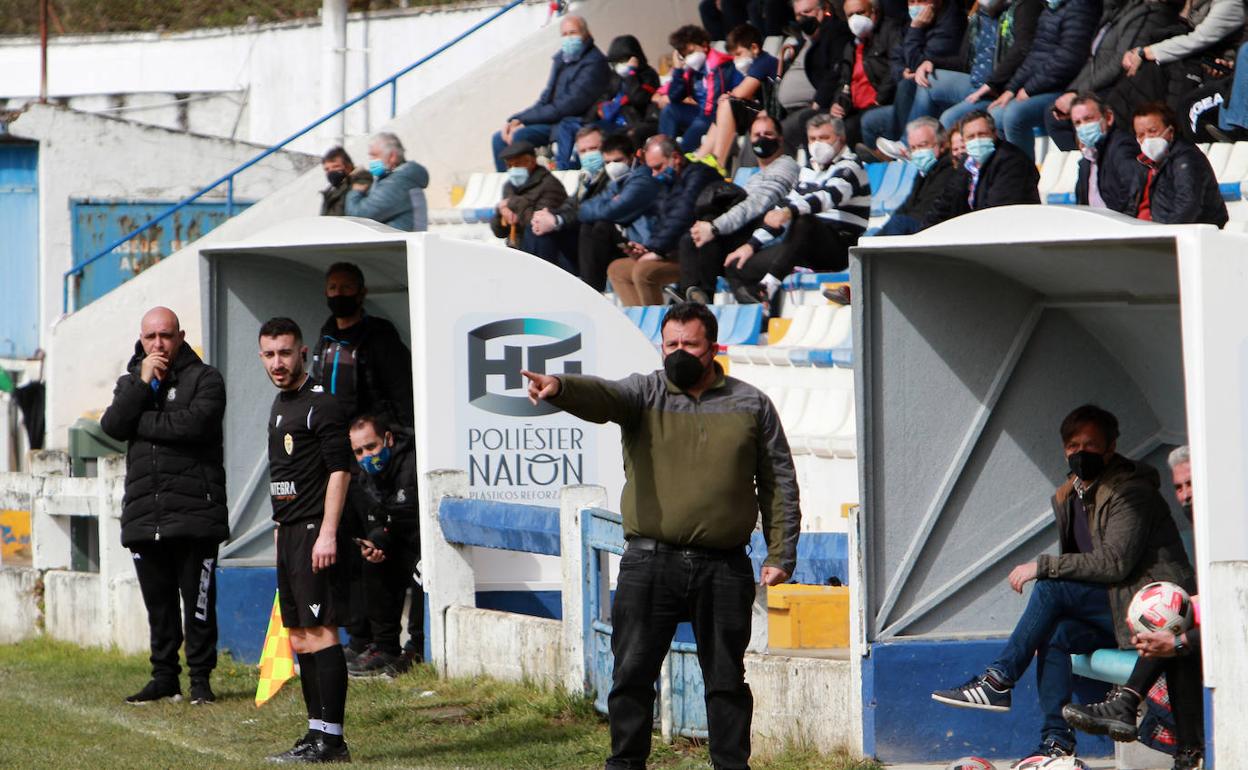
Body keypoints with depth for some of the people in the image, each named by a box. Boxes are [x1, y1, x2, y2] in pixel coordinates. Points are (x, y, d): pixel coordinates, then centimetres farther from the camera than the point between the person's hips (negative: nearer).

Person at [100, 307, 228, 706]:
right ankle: (164, 676, 17)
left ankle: (200, 677, 3)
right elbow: (113, 426, -1)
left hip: (193, 513, -5)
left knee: (198, 599, -4)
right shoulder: (130, 381, 17)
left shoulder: (204, 379, 2)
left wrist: (139, 421, -6)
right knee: (158, 602, 10)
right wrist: (143, 384, -10)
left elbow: (195, 423, -16)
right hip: (144, 516, 5)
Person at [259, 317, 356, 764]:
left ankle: (330, 739, -13)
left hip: (314, 533, -10)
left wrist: (327, 533, -21)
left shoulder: (321, 404, -10)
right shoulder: (280, 404, 18)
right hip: (289, 533, 10)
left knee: (320, 633, -12)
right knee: (299, 638, 11)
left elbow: (339, 469, -16)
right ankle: (317, 732, 16)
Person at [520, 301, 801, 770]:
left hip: (724, 568, 0)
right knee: (632, 673, -1)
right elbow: (600, 397, -17)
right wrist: (560, 389, -40)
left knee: (727, 678, 7)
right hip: (650, 564, 0)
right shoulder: (643, 393, 5)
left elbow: (779, 483, 10)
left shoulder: (750, 405, 8)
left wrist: (780, 554, 3)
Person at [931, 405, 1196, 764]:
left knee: (1052, 589, -21)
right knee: (1054, 637, -17)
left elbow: (1113, 563, -23)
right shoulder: (1076, 493, 15)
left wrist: (1042, 566, -21)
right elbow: (1084, 568, 20)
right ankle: (1058, 745, -21)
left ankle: (997, 681, -17)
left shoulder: (1130, 493, -13)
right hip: (1118, 609, 9)